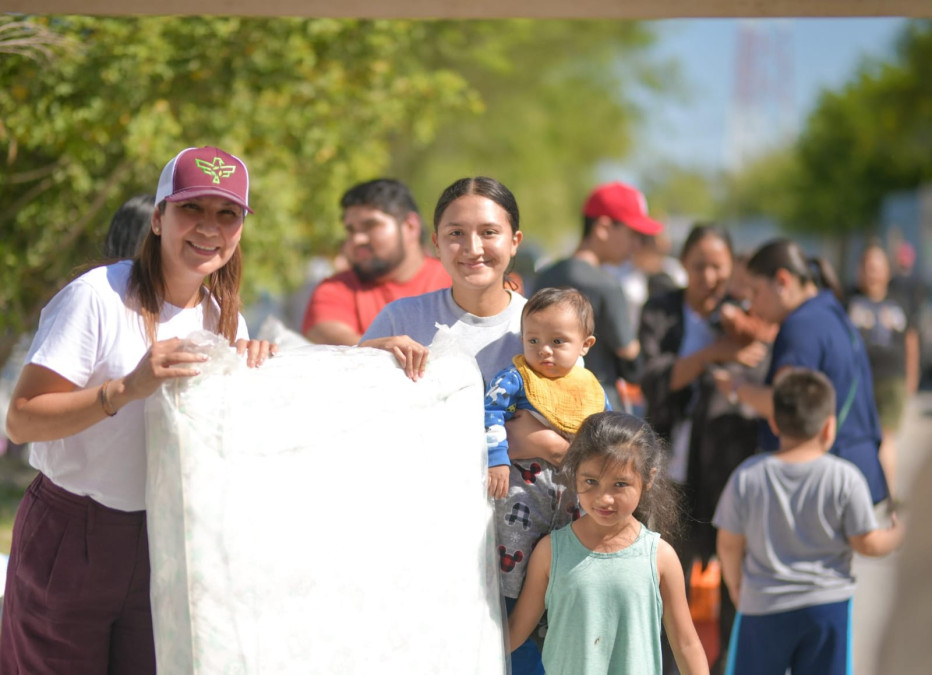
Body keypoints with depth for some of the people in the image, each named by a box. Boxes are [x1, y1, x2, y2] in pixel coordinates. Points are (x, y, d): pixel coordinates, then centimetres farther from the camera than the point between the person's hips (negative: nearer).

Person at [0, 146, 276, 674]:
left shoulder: (224, 318, 6)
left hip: (163, 545, 5)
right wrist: (129, 387, -29)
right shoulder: (97, 297, -15)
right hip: (71, 538, -5)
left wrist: (252, 370, -8)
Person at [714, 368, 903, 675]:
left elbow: (729, 544, -2)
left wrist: (734, 581, 17)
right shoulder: (845, 478, -12)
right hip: (828, 603, 0)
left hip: (763, 605, 0)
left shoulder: (747, 476, -8)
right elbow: (866, 543, -6)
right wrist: (895, 536, 16)